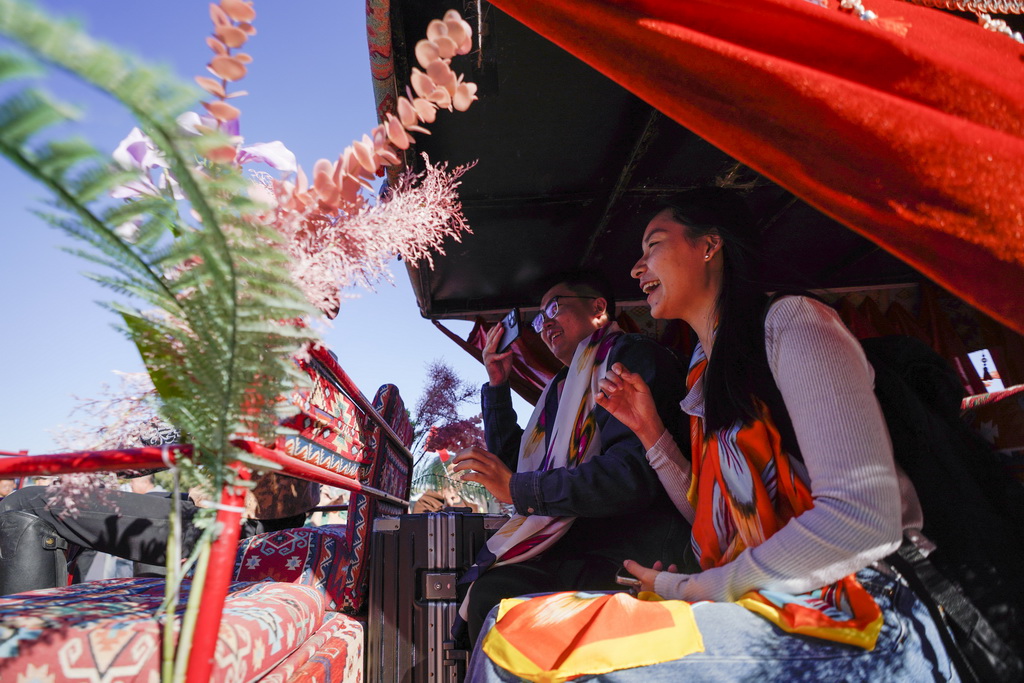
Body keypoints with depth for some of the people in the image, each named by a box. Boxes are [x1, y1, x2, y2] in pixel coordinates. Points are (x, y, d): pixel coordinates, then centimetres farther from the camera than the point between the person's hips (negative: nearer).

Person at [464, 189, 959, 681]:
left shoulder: (790, 323, -9)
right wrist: (649, 430, 7)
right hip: (760, 612, 6)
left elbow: (864, 519, -19)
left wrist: (693, 589, -12)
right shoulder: (705, 373, 13)